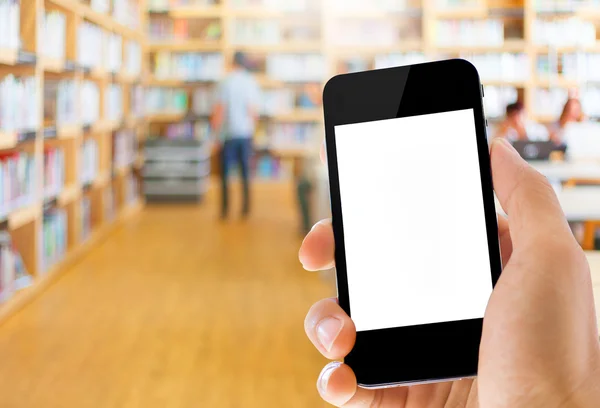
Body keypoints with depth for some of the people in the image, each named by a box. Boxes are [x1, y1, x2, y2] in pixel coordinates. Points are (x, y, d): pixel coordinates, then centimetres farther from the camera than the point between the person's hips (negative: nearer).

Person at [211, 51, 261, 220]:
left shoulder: (226, 82, -8)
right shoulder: (252, 83, -1)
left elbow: (219, 110, -10)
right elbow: (255, 112, -2)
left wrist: (215, 131, -3)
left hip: (229, 134, -2)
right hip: (246, 134, 3)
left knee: (225, 174, 5)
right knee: (245, 173, 10)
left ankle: (224, 210, 4)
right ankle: (246, 209, 12)